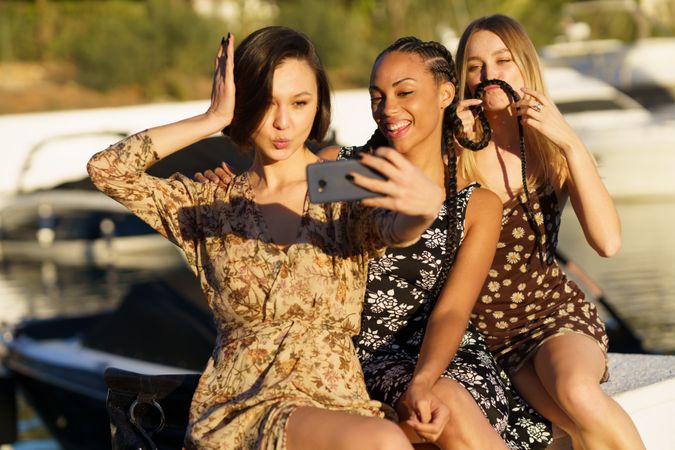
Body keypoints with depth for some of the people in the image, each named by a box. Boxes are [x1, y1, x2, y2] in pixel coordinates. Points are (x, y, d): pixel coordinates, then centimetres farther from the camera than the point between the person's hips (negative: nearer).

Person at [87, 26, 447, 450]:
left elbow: (396, 228, -18)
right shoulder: (211, 203, 11)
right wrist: (214, 119, -1)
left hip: (335, 399, 2)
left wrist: (426, 205, -43)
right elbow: (105, 168, -1)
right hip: (239, 405, -1)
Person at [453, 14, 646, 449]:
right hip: (485, 329, -1)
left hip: (556, 311, 1)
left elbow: (608, 242, -15)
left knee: (577, 391, -34)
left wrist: (571, 142, -18)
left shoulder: (555, 153, 1)